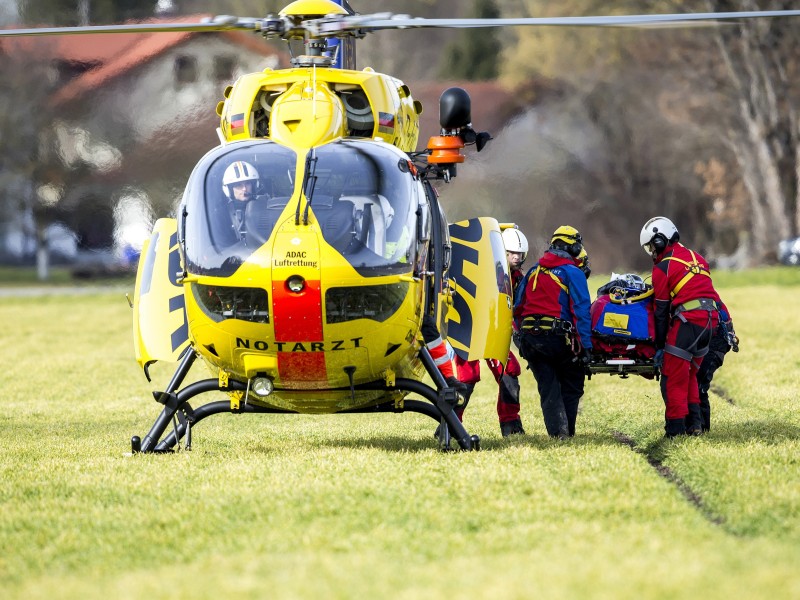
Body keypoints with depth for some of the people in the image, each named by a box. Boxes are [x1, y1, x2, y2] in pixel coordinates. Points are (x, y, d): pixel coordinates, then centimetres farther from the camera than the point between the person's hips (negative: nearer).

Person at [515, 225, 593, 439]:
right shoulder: (573, 273, -4)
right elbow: (580, 311, -11)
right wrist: (585, 345, -11)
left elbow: (518, 307, 17)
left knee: (548, 388, 7)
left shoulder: (533, 272, 15)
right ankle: (567, 431, 6)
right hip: (558, 338, -5)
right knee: (571, 387, 10)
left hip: (530, 338, 5)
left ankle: (556, 431, -3)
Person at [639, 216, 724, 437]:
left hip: (687, 321, -7)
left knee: (673, 378, 0)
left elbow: (661, 310, 0)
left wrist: (659, 346, 5)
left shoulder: (662, 268, -1)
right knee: (690, 374, 19)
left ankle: (675, 428, -3)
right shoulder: (697, 258, 20)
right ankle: (694, 424, 14)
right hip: (710, 320, 7)